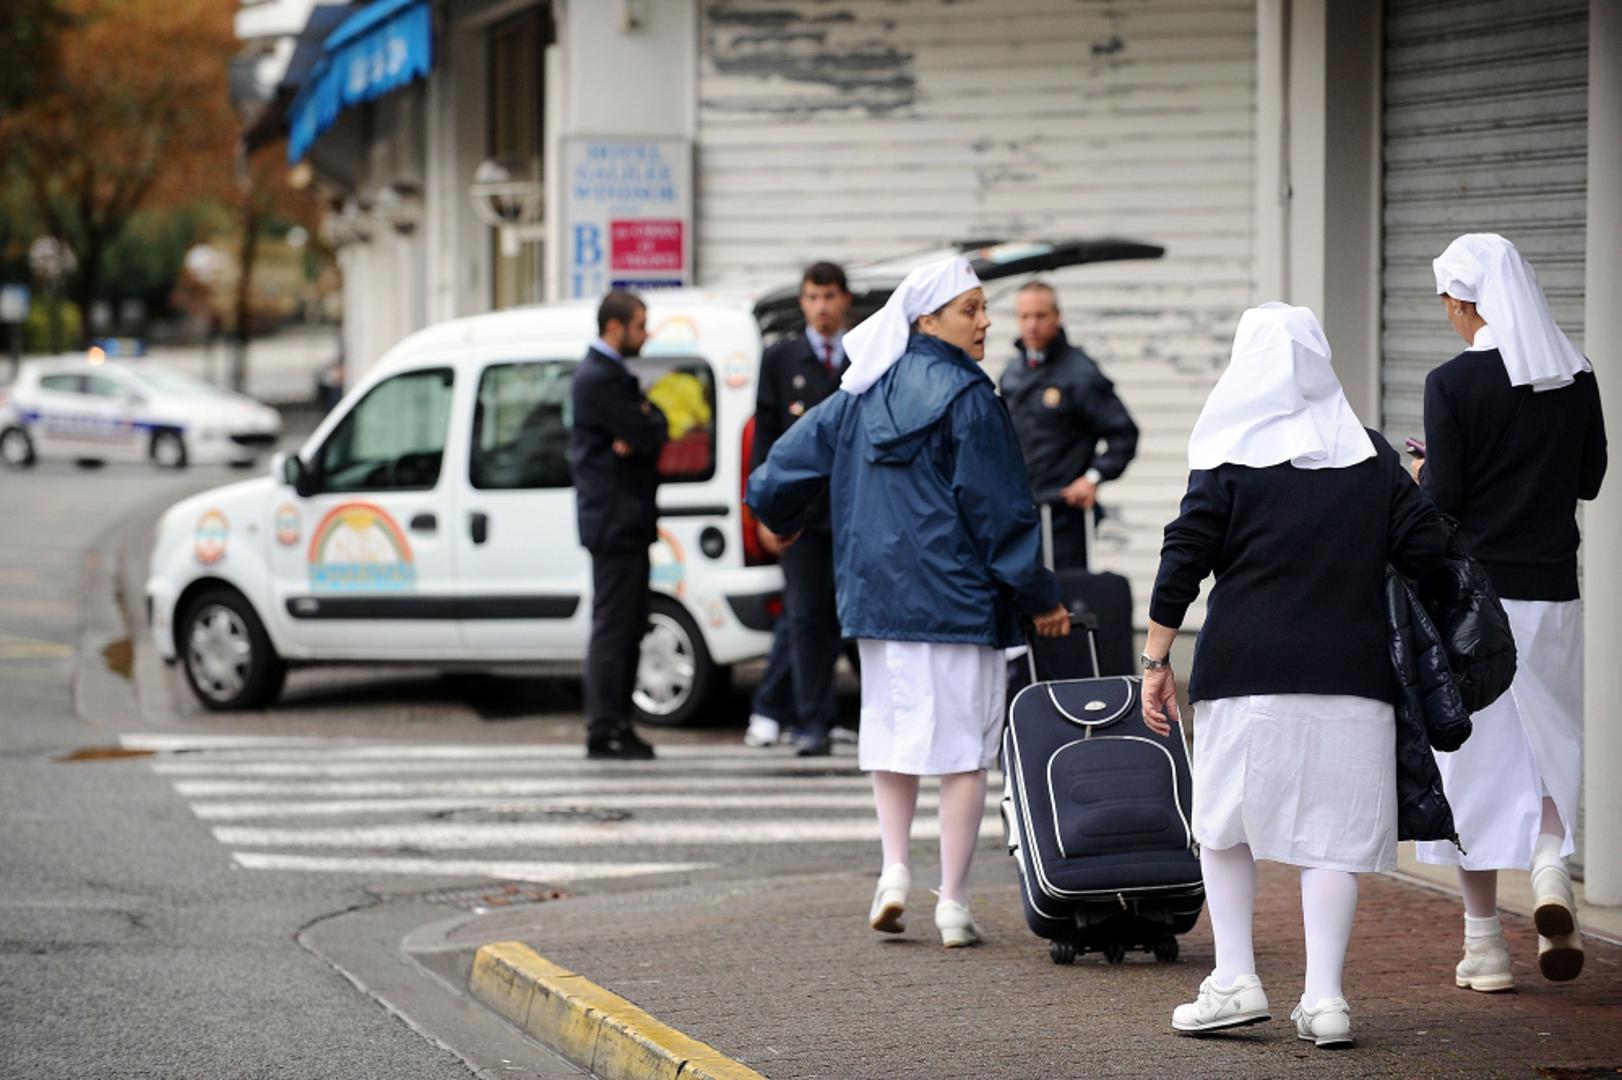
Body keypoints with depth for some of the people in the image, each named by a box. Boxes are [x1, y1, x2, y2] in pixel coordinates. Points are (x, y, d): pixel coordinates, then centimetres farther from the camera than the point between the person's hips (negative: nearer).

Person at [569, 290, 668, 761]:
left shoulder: (609, 374, 18)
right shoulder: (599, 378, -16)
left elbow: (653, 429, 13)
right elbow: (648, 434, -21)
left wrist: (642, 427, -8)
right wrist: (649, 425, 0)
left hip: (624, 522, 11)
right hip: (615, 521, -11)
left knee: (627, 628, 13)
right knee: (612, 629, -8)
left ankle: (614, 726, 18)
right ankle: (604, 731, -6)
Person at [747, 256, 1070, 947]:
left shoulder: (863, 395, 7)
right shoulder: (967, 398, -10)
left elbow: (789, 460, 13)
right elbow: (999, 507, -12)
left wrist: (781, 520, 34)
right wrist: (1039, 597, -4)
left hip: (875, 594, 5)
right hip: (957, 597, -5)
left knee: (891, 731, 18)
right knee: (963, 742, 1)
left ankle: (894, 869, 3)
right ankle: (953, 906, 2)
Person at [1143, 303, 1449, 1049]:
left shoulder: (1229, 462, -1)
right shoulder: (1372, 458, 6)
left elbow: (1181, 565, -2)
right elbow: (1426, 553, 5)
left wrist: (1156, 661, 5)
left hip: (1246, 672, -2)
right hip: (1351, 678, 2)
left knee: (1225, 823, 12)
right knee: (1334, 832, 2)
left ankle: (1235, 980, 7)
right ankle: (1324, 996, -3)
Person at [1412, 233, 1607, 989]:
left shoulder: (1453, 383, -13)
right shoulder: (1575, 378, 2)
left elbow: (1442, 500, -13)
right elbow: (1589, 479, 11)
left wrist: (1422, 475, 8)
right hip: (1553, 590, 4)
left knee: (1476, 756, 4)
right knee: (1547, 744, 16)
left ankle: (1484, 942, 7)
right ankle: (1550, 864, -12)